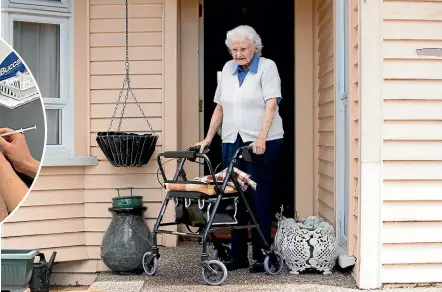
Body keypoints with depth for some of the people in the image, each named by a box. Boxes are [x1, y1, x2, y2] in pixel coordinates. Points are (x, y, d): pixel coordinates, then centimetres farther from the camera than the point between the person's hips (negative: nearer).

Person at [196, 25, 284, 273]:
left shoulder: (267, 67, -2)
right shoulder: (228, 69, 14)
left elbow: (271, 104, -13)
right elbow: (220, 107, 19)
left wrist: (261, 138, -25)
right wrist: (208, 138, 13)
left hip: (262, 142, -5)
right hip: (232, 141, 5)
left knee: (259, 197, -3)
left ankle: (261, 256, 5)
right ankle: (238, 256, 12)